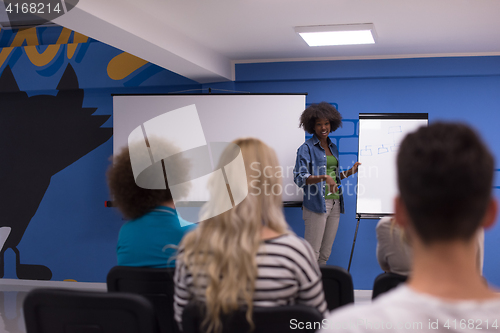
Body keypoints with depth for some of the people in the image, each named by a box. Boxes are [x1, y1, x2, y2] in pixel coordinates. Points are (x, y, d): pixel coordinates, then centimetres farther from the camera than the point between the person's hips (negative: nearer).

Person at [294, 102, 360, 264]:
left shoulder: (333, 148, 17)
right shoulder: (306, 148, -4)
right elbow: (299, 177, -14)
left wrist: (350, 171, 8)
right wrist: (323, 177, -27)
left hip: (335, 203, 7)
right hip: (316, 203, -7)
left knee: (326, 252, 9)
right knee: (312, 252, -8)